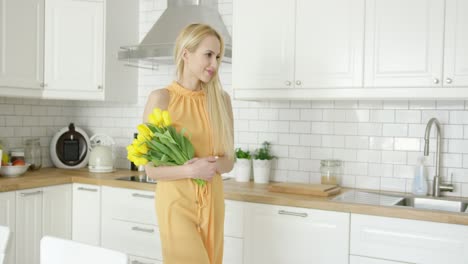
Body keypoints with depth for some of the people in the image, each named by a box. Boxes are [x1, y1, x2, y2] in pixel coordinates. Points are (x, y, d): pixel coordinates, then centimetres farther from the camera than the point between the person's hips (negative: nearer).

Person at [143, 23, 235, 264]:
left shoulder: (221, 99, 4)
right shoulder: (161, 98, -9)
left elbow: (229, 160, 7)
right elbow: (151, 169, -9)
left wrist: (213, 164, -14)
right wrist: (192, 170, -24)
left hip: (212, 201, 5)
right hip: (177, 202, -5)